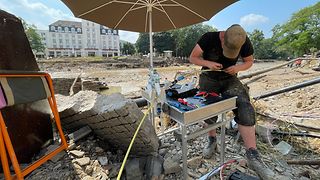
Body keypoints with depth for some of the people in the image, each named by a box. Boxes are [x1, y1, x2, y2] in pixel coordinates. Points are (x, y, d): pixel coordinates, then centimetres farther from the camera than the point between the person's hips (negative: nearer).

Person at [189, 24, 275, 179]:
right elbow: (192, 58, -13)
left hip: (229, 79, 1)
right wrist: (208, 63, -30)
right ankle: (212, 140, 22)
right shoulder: (209, 38, -18)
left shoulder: (245, 43, -11)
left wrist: (238, 67, -19)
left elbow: (249, 61, 4)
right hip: (208, 78, 0)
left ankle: (252, 156, -15)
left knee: (244, 107, -21)